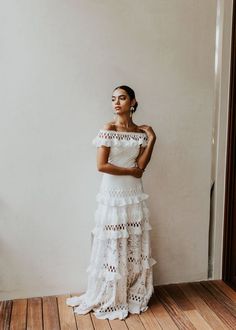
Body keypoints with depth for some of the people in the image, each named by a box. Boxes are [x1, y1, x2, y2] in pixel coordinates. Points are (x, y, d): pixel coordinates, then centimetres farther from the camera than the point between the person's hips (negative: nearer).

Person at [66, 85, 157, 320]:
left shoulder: (140, 131, 6)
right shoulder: (108, 129, -9)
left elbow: (141, 165, -2)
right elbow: (101, 165, -15)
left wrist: (151, 139, -7)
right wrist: (130, 171, -8)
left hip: (134, 193, 5)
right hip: (113, 192, -5)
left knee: (135, 243, 11)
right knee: (112, 245, 3)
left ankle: (134, 293, 27)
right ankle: (109, 297, 20)